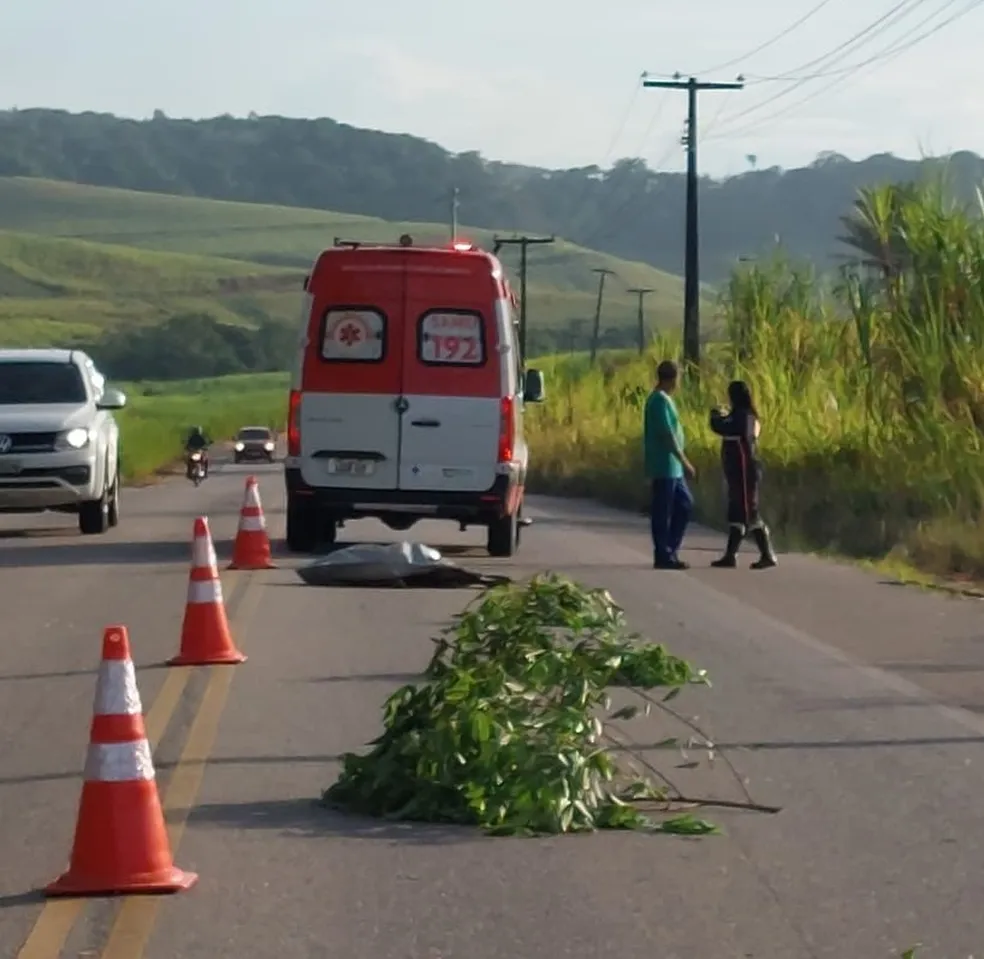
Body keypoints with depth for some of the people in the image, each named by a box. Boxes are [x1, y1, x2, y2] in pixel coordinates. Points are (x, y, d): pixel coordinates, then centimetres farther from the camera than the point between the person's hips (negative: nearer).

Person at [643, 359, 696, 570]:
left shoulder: (662, 399, 15)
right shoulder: (660, 400, -15)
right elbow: (667, 434, -21)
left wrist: (681, 462, 22)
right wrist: (684, 461, -19)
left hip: (672, 468, 10)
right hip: (664, 467, -10)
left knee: (685, 503, 13)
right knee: (662, 511, -4)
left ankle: (669, 550, 16)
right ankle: (663, 556, 0)